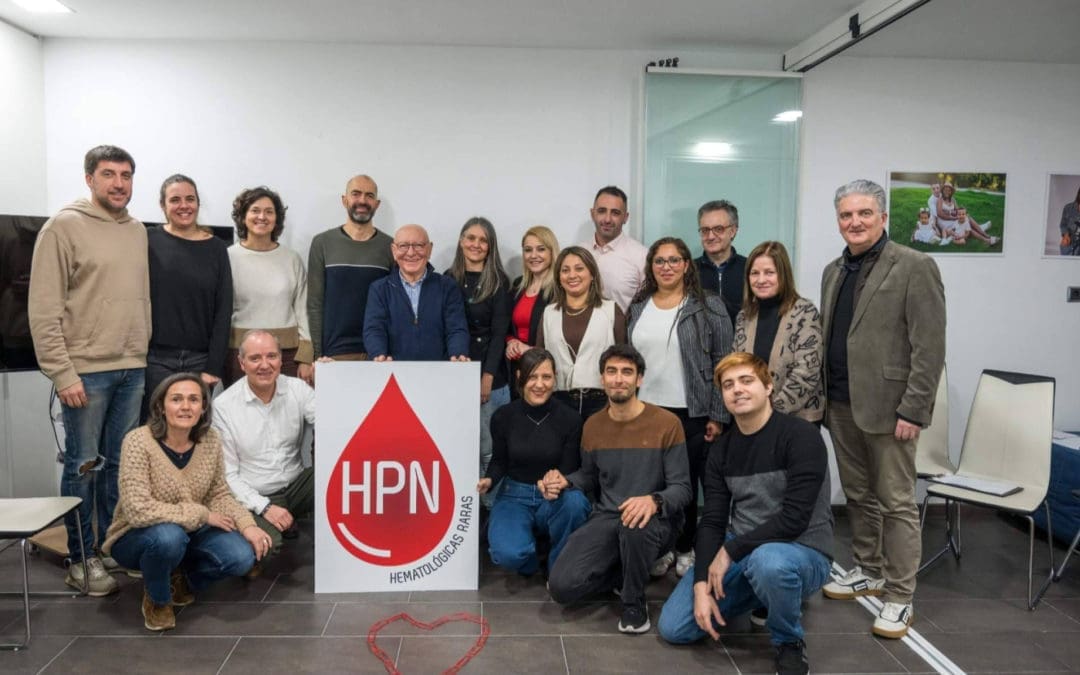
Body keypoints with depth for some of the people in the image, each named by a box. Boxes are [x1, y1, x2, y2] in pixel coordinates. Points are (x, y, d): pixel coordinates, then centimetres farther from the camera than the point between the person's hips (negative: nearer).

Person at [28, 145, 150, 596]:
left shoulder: (138, 231, 12)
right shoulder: (64, 228, -6)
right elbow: (44, 309, -10)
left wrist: (144, 354, 8)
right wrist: (62, 373, -14)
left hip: (133, 369, 5)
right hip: (87, 371, -5)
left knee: (120, 463, 12)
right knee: (84, 465, 3)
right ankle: (81, 559, 15)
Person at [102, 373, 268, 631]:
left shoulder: (210, 440, -10)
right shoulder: (139, 441, -25)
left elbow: (219, 495, -1)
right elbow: (138, 509, -31)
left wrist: (247, 525, -19)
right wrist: (201, 515, -26)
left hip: (189, 532, 4)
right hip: (136, 536, -4)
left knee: (241, 557, -21)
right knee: (169, 536, -38)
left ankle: (180, 579, 12)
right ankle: (156, 598, -3)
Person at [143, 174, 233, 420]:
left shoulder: (216, 248, 7)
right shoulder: (149, 241, 2)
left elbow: (223, 311, 4)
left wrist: (214, 367, -2)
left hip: (200, 361, 1)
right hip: (155, 359, -1)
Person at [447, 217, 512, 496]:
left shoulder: (499, 282, 3)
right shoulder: (448, 279, 10)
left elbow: (499, 332, -2)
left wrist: (488, 377, -10)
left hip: (490, 377, -2)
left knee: (489, 450, -2)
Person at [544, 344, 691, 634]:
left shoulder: (667, 423, -9)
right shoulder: (592, 425, 7)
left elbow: (682, 488, -9)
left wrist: (654, 501, -31)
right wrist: (564, 482, -3)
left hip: (655, 519, -3)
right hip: (605, 518, 4)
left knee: (635, 526, -42)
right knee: (561, 586, -18)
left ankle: (635, 603, -11)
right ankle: (624, 573, 13)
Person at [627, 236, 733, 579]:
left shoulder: (708, 307, -4)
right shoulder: (638, 308, 9)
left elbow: (722, 363, -6)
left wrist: (717, 415, -9)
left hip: (691, 413, -3)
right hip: (645, 411, 3)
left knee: (687, 483, 6)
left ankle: (686, 548, 23)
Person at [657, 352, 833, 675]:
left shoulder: (800, 436, -15)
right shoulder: (722, 450, 4)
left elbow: (794, 518, -23)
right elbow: (712, 522, 0)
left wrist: (731, 551, -18)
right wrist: (702, 585, -13)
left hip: (802, 553, -6)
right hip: (739, 554, 6)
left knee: (768, 561, -42)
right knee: (673, 627, -3)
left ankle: (790, 643, -9)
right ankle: (759, 597, 19)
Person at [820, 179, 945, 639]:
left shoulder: (914, 267, -8)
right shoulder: (833, 271, 13)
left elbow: (929, 347, -12)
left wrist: (912, 411, -16)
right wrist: (822, 397, 10)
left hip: (886, 406, -6)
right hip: (841, 405, 7)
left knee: (896, 503, 2)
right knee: (858, 496, 16)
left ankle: (899, 597, 12)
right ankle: (867, 571, 32)